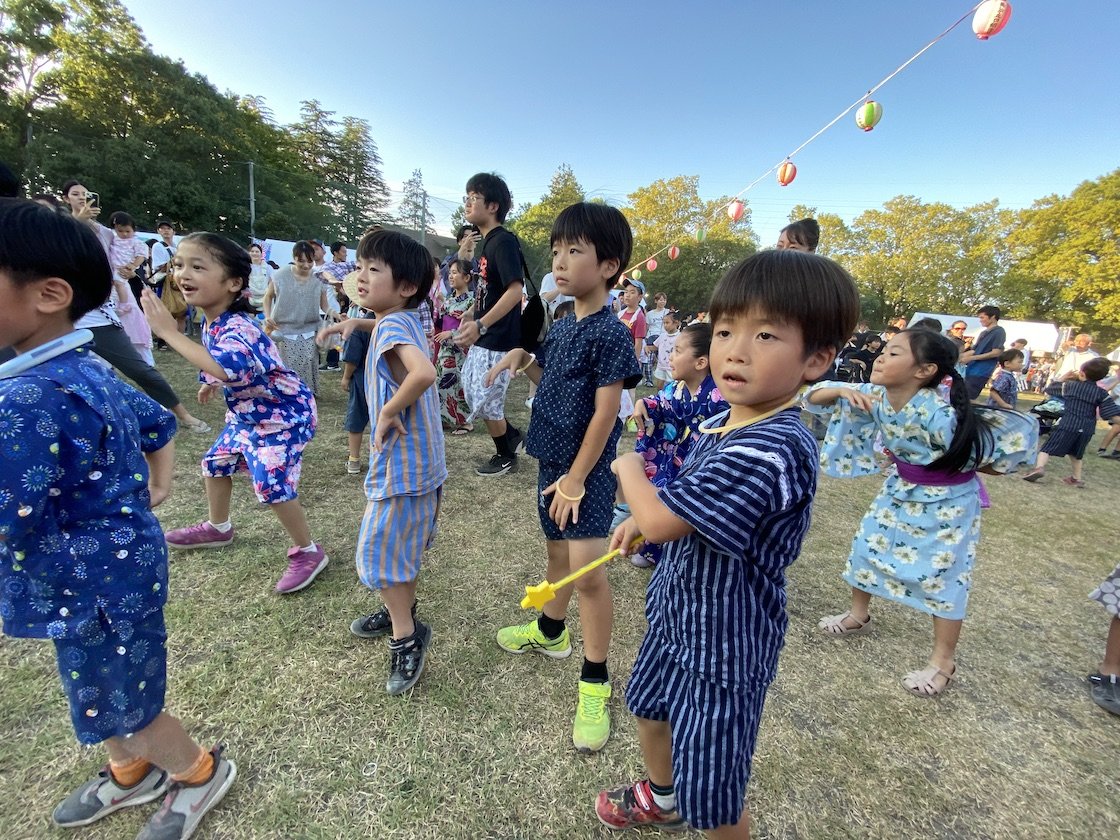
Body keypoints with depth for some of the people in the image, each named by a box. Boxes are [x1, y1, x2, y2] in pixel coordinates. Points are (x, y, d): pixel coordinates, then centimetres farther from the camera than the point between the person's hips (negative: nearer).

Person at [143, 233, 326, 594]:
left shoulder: (236, 327, -29)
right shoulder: (215, 321, 0)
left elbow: (229, 369, -52)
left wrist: (169, 333, -44)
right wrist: (215, 384, 17)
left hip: (283, 414, -10)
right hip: (249, 412, 11)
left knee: (272, 484, -16)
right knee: (216, 462, 23)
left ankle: (308, 551, 5)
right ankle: (218, 528, 47)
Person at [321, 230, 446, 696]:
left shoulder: (390, 326, -21)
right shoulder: (407, 320, 7)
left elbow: (424, 373, -41)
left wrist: (388, 412, -28)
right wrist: (353, 322, 28)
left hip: (401, 463, -10)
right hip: (422, 460, 10)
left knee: (380, 549, 5)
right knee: (405, 545, 24)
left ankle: (406, 636, 21)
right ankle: (401, 614, 44)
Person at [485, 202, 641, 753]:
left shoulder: (610, 334, -16)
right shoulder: (561, 327, 8)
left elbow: (606, 412, -18)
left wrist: (577, 478, -16)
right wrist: (524, 359, 0)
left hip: (585, 470, -8)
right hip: (553, 461, 8)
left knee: (587, 572, -7)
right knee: (558, 553, 23)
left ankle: (595, 683, 12)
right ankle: (549, 631, 45)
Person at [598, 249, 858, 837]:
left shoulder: (774, 450, -34)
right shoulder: (721, 423, -4)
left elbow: (661, 520, -33)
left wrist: (630, 468, -14)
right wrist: (643, 519, 1)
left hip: (722, 649, -9)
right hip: (677, 617, 9)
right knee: (649, 711, 32)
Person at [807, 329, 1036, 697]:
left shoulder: (940, 416, -34)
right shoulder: (874, 396, -17)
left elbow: (1016, 434, -22)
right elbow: (814, 397, -12)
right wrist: (843, 391, -32)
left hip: (948, 501, -6)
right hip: (900, 489, 6)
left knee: (943, 575, 3)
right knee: (868, 546, 13)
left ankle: (944, 661, 22)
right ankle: (858, 616, 36)